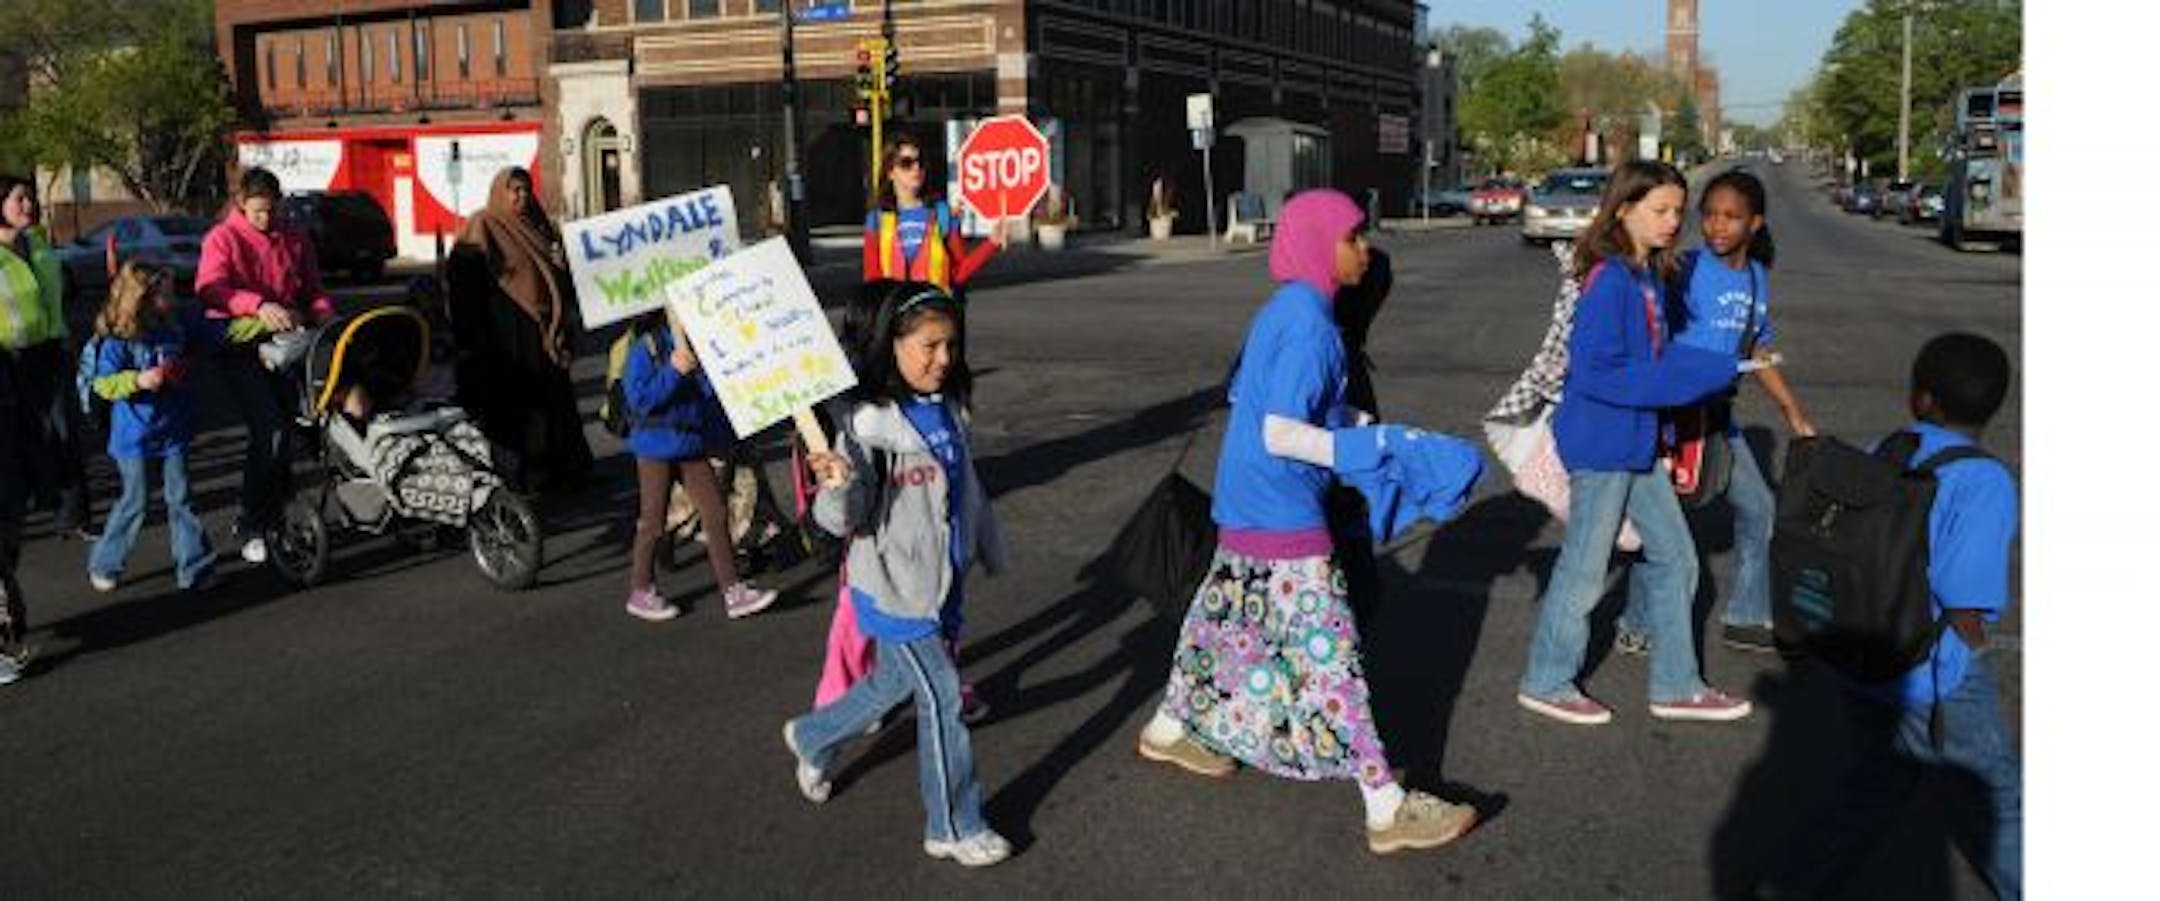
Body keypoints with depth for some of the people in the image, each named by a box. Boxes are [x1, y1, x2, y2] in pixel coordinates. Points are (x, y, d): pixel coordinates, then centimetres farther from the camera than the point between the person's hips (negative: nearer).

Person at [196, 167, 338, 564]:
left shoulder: (295, 240, 10)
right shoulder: (222, 239, -4)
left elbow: (313, 290, 15)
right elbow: (209, 288, -21)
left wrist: (328, 317, -8)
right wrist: (259, 305, -38)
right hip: (239, 348, -5)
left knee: (284, 432, 10)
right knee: (269, 430, -18)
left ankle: (272, 517, 27)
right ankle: (251, 527, -8)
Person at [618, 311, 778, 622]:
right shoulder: (646, 347, -11)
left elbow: (710, 397, 9)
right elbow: (638, 398, -20)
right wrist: (674, 371, -25)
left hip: (693, 445, 5)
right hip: (657, 447, -5)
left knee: (716, 514, 2)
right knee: (653, 523, 6)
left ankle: (732, 590, 7)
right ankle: (641, 593, 22)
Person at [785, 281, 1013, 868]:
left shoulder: (947, 406, 3)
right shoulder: (867, 421, -20)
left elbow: (967, 485, 17)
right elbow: (846, 519, -19)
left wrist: (989, 550, 25)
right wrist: (837, 486, -41)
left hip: (942, 582, 8)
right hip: (894, 588, -7)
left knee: (894, 683, 22)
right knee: (942, 698, 0)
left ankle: (812, 739, 49)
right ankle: (955, 828, 17)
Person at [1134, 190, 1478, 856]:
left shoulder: (1282, 312, 10)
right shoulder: (1309, 325, -20)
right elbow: (1281, 434, -24)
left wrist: (1360, 424, 11)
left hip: (1247, 506, 10)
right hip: (1283, 519, -10)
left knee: (1226, 617, 24)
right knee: (1330, 654, -7)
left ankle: (1169, 729, 42)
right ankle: (1387, 807, -2)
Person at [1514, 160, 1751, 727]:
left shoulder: (1650, 276, 8)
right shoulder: (1609, 279, -20)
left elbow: (1658, 355, 12)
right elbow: (1596, 372, -24)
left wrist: (1719, 369, -3)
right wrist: (1688, 380, -22)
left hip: (1636, 444, 9)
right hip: (1601, 444, -9)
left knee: (1675, 557, 15)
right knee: (1585, 572, 4)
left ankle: (1676, 686, 28)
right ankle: (1546, 684, 22)